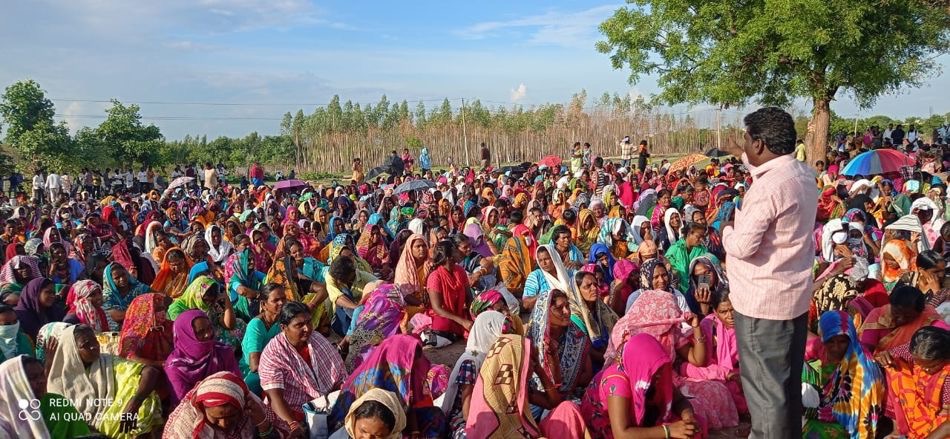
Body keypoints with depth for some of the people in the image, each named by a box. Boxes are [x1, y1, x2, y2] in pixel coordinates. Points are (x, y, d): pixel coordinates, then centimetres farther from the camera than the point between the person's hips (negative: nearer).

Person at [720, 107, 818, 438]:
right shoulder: (803, 174, 3)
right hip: (793, 293, 9)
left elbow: (742, 246, -25)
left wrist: (726, 231, -5)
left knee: (765, 385, 4)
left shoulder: (768, 188, -26)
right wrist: (741, 155, 40)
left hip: (763, 300, -9)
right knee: (786, 380, 22)